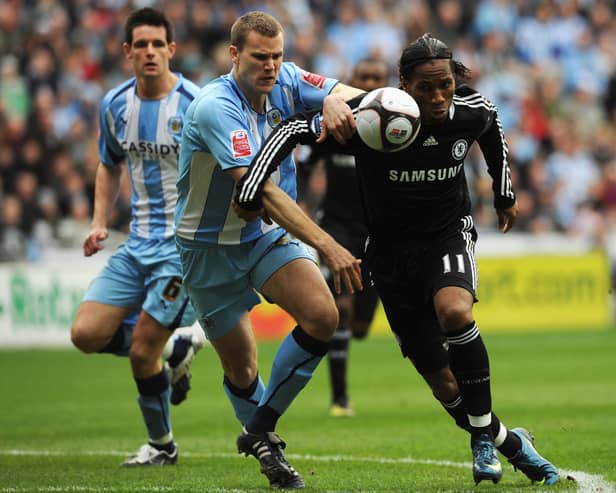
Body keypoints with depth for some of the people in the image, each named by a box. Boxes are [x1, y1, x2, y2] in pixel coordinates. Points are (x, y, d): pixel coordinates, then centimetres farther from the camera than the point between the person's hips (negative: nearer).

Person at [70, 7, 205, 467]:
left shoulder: (194, 105, -14)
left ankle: (161, 444, 15)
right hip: (137, 243, 6)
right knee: (86, 333, -6)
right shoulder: (115, 105, 5)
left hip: (184, 244, -6)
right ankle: (176, 346, 17)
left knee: (142, 351, -8)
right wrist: (100, 221, 10)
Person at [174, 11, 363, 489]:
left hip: (268, 233, 5)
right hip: (211, 246, -5)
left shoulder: (285, 82, -8)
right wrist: (327, 246, -43)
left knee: (322, 316, -18)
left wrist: (335, 100, -35)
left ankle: (260, 429, -1)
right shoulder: (216, 107, -29)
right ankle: (268, 449, 33)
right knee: (241, 370, 3)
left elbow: (351, 93, -8)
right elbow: (262, 190, -37)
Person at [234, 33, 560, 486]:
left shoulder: (474, 112, -15)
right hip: (393, 250, 0)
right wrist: (250, 192, -20)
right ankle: (508, 443, 22)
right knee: (442, 382, -3)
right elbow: (293, 130, -16)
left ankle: (483, 437, -17)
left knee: (455, 311, -33)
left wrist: (505, 195, 21)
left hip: (450, 233, 0)